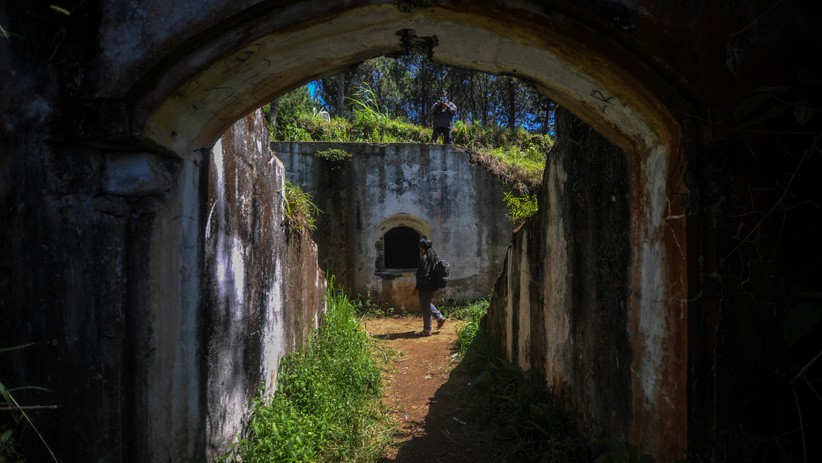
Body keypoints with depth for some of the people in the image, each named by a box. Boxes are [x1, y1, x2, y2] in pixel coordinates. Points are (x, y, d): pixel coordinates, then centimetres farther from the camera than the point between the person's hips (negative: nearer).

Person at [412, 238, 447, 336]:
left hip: (425, 287, -9)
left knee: (425, 308, 1)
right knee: (427, 304, 28)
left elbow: (423, 275, -23)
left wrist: (417, 288, -18)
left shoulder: (425, 258, -20)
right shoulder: (433, 256, 8)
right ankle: (440, 317, 26)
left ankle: (427, 330, 10)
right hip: (432, 286, 9)